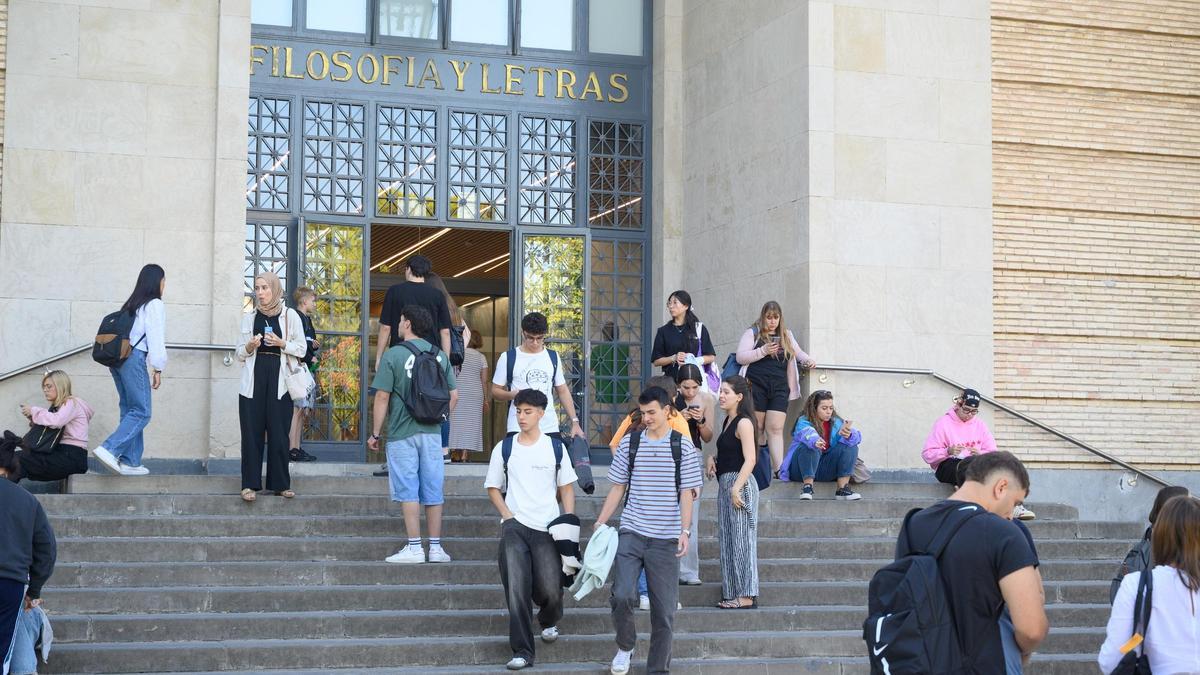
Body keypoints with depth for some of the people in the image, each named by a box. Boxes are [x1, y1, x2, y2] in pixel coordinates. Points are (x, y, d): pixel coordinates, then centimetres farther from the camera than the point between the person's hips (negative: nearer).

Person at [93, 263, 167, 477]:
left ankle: (130, 462, 8)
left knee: (129, 410, 10)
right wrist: (158, 369, -2)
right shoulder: (155, 305, -2)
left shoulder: (131, 304, 21)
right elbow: (156, 338, -7)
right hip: (134, 358, -8)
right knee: (141, 412, -7)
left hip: (118, 357, 8)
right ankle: (109, 449, -22)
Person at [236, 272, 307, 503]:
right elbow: (240, 354, 15)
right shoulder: (249, 317, 11)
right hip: (253, 381, 2)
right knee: (251, 433, -2)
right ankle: (250, 484, 2)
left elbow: (301, 349, 5)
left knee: (279, 433, -2)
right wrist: (249, 347, -6)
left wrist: (281, 343, -11)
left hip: (279, 381, -2)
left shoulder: (290, 316, 4)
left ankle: (280, 483, 7)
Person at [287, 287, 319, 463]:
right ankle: (293, 449, -13)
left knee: (303, 410, 8)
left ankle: (296, 448, 11)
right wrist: (310, 358, -10)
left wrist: (313, 345, 2)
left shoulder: (307, 319, 21)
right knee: (298, 408, -12)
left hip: (308, 369, 10)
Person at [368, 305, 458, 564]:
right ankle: (435, 547, 10)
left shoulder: (393, 355, -7)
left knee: (408, 491, 0)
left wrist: (375, 434, -1)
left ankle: (414, 548, -2)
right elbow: (453, 395, 8)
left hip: (402, 433, -4)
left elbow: (382, 397, -8)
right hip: (432, 432, 4)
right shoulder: (440, 355, 7)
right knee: (433, 491, 8)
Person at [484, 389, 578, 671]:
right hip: (514, 528, 0)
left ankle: (549, 621, 32)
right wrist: (507, 515, -4)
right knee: (517, 589, -10)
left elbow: (566, 488, 9)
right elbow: (493, 487, 11)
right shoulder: (504, 448, 4)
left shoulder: (555, 447, 4)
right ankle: (522, 651, -3)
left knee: (550, 590, -4)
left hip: (548, 529, 0)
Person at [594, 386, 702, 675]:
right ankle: (624, 648, 12)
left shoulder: (682, 445, 0)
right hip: (631, 532, 1)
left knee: (664, 609, 3)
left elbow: (686, 493, -1)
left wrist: (685, 531, -11)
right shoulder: (630, 443, 6)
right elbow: (618, 488, 11)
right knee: (622, 596, -15)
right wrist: (600, 522, 5)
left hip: (666, 539, -1)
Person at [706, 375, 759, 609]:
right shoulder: (728, 421, 15)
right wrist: (712, 458, 6)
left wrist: (736, 489, -24)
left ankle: (747, 595, -3)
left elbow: (750, 459, -19)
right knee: (728, 541, 11)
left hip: (740, 484, -10)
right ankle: (734, 593, 16)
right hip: (726, 484, 10)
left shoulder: (743, 423, -13)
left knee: (741, 539, -6)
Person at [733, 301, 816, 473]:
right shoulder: (752, 333, 5)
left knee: (776, 428, -7)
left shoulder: (787, 336, 18)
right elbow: (740, 357, -3)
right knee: (757, 428, 2)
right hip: (756, 387, -2)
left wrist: (808, 360, 4)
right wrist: (763, 351, -13)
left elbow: (798, 353, 26)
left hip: (779, 388, 2)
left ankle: (779, 467, -15)